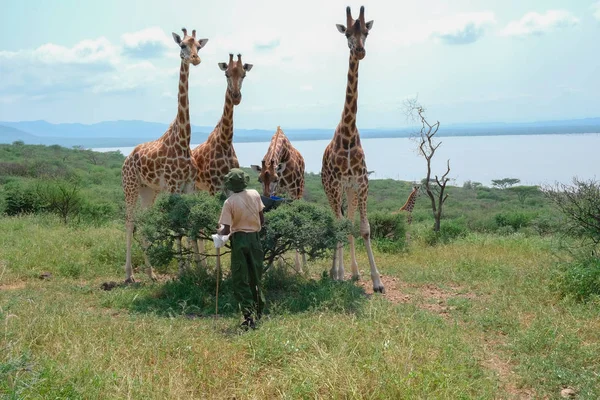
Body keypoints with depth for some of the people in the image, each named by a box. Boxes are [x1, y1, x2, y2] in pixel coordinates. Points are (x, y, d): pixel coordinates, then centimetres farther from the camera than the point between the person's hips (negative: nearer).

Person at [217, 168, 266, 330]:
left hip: (239, 239, -4)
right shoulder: (255, 194, -1)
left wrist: (219, 231, 5)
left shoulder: (229, 202, -13)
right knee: (256, 277, 17)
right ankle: (258, 312, 26)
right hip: (255, 238, 4)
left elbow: (226, 230, -15)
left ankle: (249, 315, -6)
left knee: (240, 280, 2)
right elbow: (262, 218, 6)